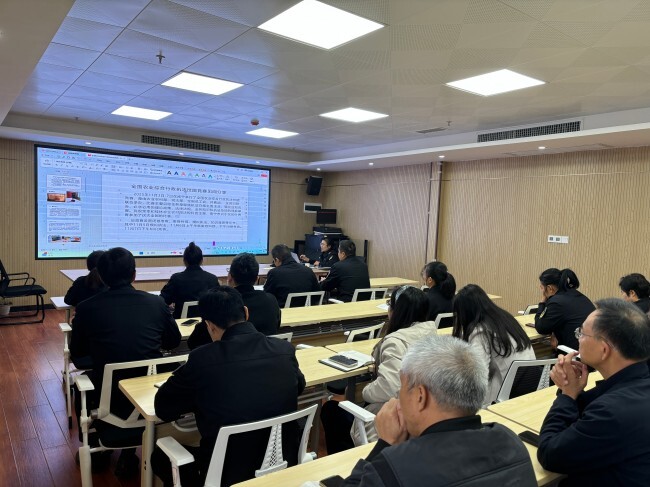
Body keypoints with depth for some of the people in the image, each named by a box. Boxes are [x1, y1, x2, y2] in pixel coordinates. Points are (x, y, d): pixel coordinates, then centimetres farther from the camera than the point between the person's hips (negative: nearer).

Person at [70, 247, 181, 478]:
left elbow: (76, 352, 11)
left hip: (108, 396, -1)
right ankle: (128, 454, 35)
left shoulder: (87, 307, -6)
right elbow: (173, 342, 13)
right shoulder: (156, 303, -4)